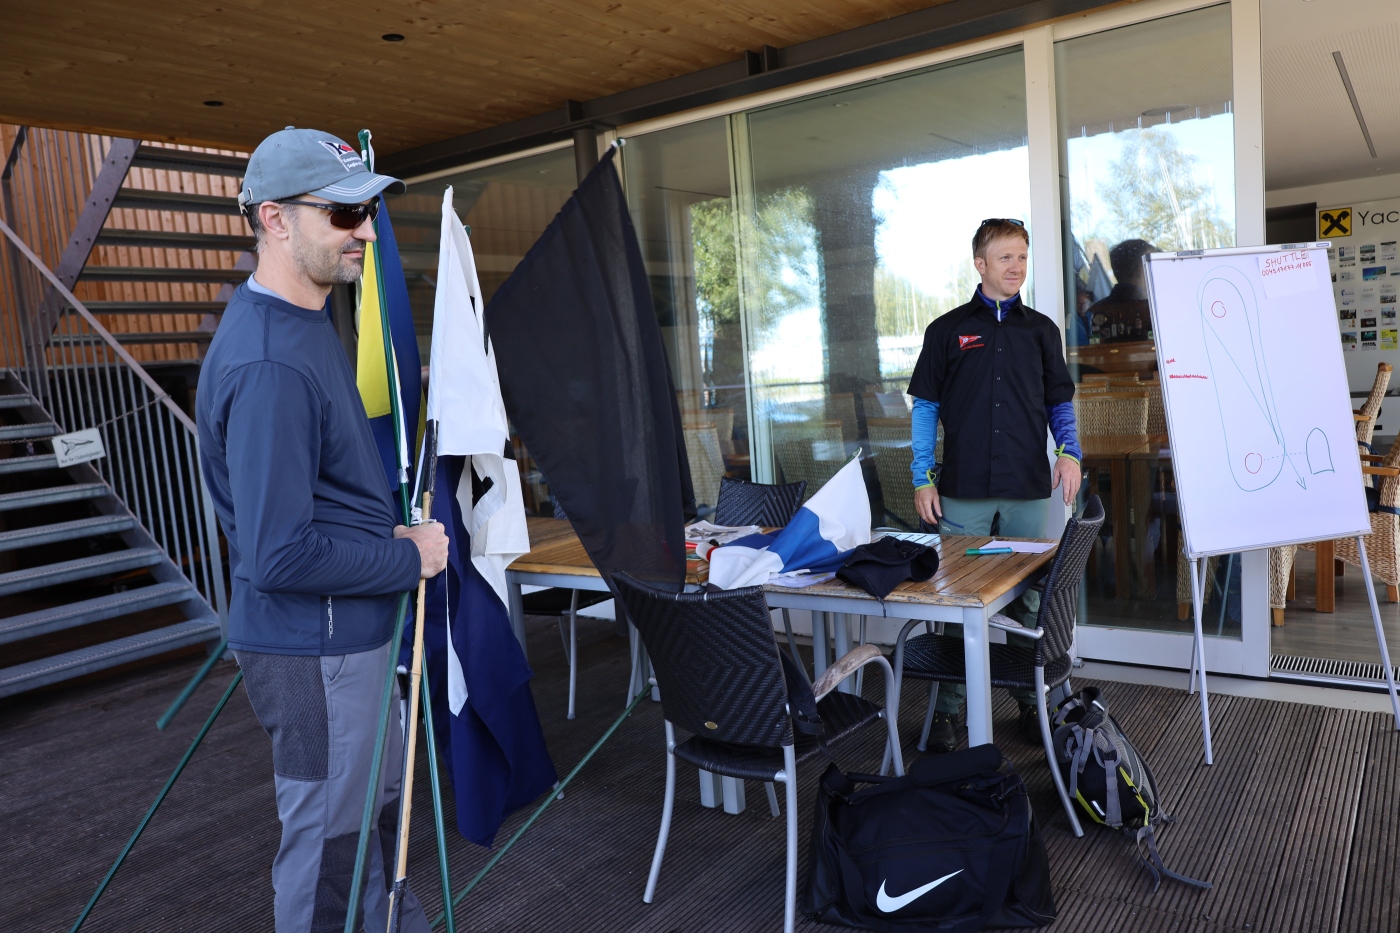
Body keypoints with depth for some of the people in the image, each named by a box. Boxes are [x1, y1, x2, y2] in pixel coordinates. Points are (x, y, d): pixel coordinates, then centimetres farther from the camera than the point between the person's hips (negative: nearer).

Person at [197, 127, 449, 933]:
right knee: (328, 836, 9)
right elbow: (281, 554, -29)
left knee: (380, 800, 25)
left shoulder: (308, 318, 6)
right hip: (315, 648, -10)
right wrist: (408, 559, -17)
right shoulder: (268, 364, -26)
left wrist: (390, 532, 11)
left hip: (353, 629, 10)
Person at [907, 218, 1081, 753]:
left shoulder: (1040, 330, 12)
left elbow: (1060, 403, 15)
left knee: (1029, 599, 9)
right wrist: (922, 479, -1)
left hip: (1028, 490, 2)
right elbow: (925, 407, 6)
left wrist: (1069, 451, -4)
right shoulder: (948, 330, 6)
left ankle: (1032, 698, 24)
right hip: (963, 491, -2)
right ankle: (947, 710, 12)